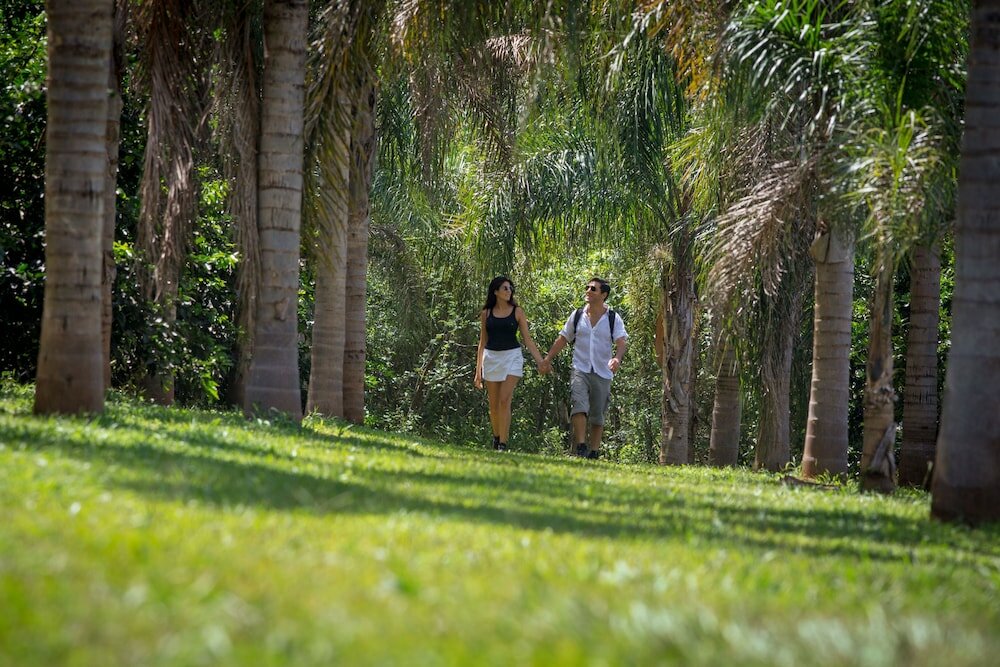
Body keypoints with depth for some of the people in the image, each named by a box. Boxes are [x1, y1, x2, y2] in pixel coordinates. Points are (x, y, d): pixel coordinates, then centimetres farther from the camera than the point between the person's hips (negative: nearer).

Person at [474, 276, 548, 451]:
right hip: (491, 358, 2)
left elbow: (527, 338, 5)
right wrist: (478, 371, 8)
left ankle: (503, 444, -15)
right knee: (494, 404, 6)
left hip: (512, 357, -2)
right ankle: (496, 437, 27)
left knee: (505, 400, -15)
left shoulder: (517, 311, 3)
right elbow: (482, 342, 11)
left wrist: (540, 361, -4)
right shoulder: (486, 313, 7)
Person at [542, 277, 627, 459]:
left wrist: (617, 358, -30)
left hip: (603, 374, 0)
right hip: (580, 370, 0)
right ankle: (580, 448, -28)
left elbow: (621, 342, -8)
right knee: (580, 406, -21)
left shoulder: (613, 319, 3)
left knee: (598, 416, 4)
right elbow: (563, 339, 17)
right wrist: (548, 358, 8)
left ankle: (593, 453, 12)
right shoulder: (577, 315, 9)